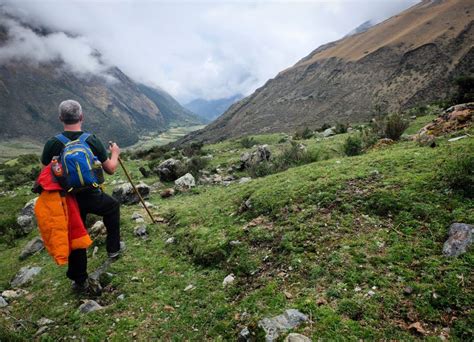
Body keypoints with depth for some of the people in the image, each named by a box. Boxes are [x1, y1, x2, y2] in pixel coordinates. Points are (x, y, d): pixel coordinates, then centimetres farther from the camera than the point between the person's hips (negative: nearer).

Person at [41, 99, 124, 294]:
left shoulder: (52, 144, -9)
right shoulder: (92, 141, -12)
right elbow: (110, 169, -2)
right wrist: (115, 153, 16)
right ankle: (113, 248, 34)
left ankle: (79, 281, 27)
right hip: (92, 197, -2)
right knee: (112, 207, 29)